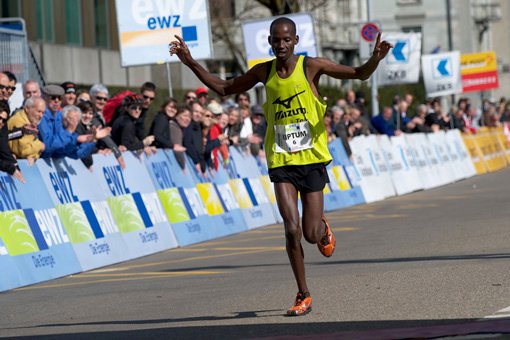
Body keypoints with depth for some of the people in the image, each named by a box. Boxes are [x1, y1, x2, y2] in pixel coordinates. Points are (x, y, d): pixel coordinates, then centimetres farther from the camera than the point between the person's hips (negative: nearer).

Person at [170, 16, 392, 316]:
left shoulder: (311, 67, -6)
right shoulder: (264, 72, 4)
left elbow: (359, 74, -10)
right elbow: (224, 89, 17)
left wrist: (375, 60, -32)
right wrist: (191, 63, 8)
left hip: (312, 159, -2)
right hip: (281, 161, 2)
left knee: (312, 234, 0)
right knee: (292, 229, -11)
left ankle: (324, 229, 39)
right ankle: (304, 296, 3)